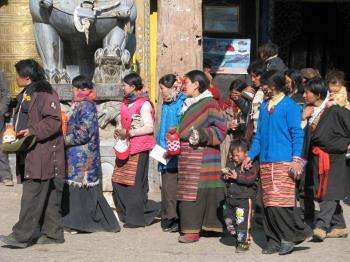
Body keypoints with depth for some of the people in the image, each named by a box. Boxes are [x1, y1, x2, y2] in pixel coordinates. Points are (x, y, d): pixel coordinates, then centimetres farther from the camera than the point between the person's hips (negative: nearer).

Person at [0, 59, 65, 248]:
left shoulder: (44, 93, -11)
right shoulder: (25, 95, 20)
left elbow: (54, 121, -18)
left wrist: (33, 131, -22)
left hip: (42, 154, -10)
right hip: (29, 153, 10)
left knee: (32, 195, -10)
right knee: (48, 197, 12)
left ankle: (22, 236, -11)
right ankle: (52, 233, 17)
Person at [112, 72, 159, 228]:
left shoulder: (144, 104, -9)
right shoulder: (126, 102, 17)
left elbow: (149, 128, -16)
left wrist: (128, 133, -17)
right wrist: (119, 132, 7)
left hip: (138, 149, -8)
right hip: (125, 147, 8)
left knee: (135, 184, -5)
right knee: (118, 181, 5)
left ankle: (136, 218, 3)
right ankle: (126, 214, 17)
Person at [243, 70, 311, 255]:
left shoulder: (290, 106, -3)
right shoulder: (264, 106, 17)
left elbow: (297, 134, -6)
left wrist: (296, 160, -14)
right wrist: (250, 155, 14)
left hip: (284, 162, -7)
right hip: (265, 162, 7)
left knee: (280, 202, -13)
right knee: (268, 203, 4)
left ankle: (291, 236, 0)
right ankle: (275, 241, 9)